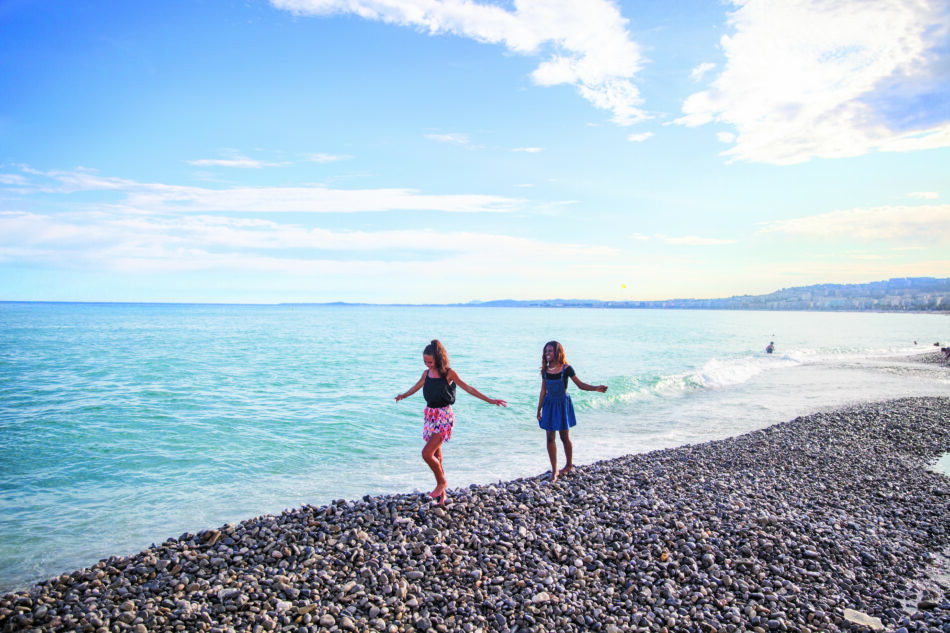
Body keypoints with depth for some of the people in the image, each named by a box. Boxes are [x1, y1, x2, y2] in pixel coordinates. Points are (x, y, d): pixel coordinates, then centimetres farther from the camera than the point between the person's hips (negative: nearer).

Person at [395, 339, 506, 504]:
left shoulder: (448, 373, -9)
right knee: (436, 455, 10)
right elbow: (416, 387, 26)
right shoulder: (426, 373, 6)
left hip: (444, 416, -6)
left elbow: (467, 388, -4)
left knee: (427, 453, -17)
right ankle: (442, 493, 20)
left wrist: (489, 400, -6)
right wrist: (402, 396, 43)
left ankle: (441, 482, 6)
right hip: (430, 415, 6)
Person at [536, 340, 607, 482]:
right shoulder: (545, 370, 2)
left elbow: (580, 385, -6)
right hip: (549, 404, 4)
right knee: (550, 437, 1)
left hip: (562, 404, -3)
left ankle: (569, 465, 27)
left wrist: (596, 388, -22)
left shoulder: (566, 369, -10)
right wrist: (539, 408, 11)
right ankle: (554, 470, 10)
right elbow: (543, 390, 9)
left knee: (564, 437, 7)